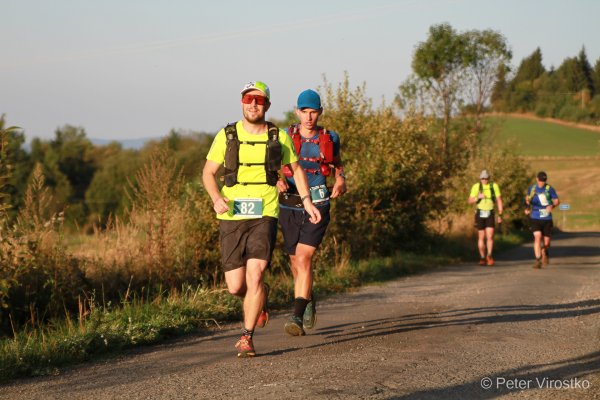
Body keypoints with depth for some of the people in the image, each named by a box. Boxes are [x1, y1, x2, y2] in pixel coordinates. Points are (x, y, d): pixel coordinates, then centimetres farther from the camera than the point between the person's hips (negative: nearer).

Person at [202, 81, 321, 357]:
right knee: (235, 287, 1)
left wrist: (306, 200, 11)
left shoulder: (278, 137, 5)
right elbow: (208, 173, 4)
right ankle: (261, 297, 38)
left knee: (254, 276, -18)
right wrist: (217, 199, -14)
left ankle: (246, 338, -5)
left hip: (264, 216, -1)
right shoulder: (227, 136, 2)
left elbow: (296, 168, 20)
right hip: (231, 218, 1)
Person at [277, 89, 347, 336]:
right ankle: (308, 301, 43)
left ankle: (297, 317, -22)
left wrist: (341, 182, 0)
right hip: (289, 207, 2)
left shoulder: (329, 139, 3)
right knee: (296, 263, 14)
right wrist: (278, 181, -17)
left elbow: (337, 164, 20)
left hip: (317, 206, -2)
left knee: (303, 259, -17)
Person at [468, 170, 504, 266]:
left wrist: (500, 215, 0)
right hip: (480, 214, 0)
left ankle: (489, 255, -15)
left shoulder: (494, 186, -2)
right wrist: (478, 197, -23)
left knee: (490, 236, -15)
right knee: (481, 237, 4)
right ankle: (482, 258, 12)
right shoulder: (476, 187, -4)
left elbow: (499, 200, 4)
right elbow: (470, 201, -3)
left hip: (490, 214, 0)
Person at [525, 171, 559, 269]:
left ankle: (545, 254, 40)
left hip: (547, 219, 0)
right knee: (537, 237, -20)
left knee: (546, 242, 6)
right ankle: (538, 260, -18)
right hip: (535, 218, 0)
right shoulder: (531, 188, 3)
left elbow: (556, 200, 2)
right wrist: (527, 207, 5)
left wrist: (552, 206, -20)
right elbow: (527, 198, 22)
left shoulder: (549, 189, -3)